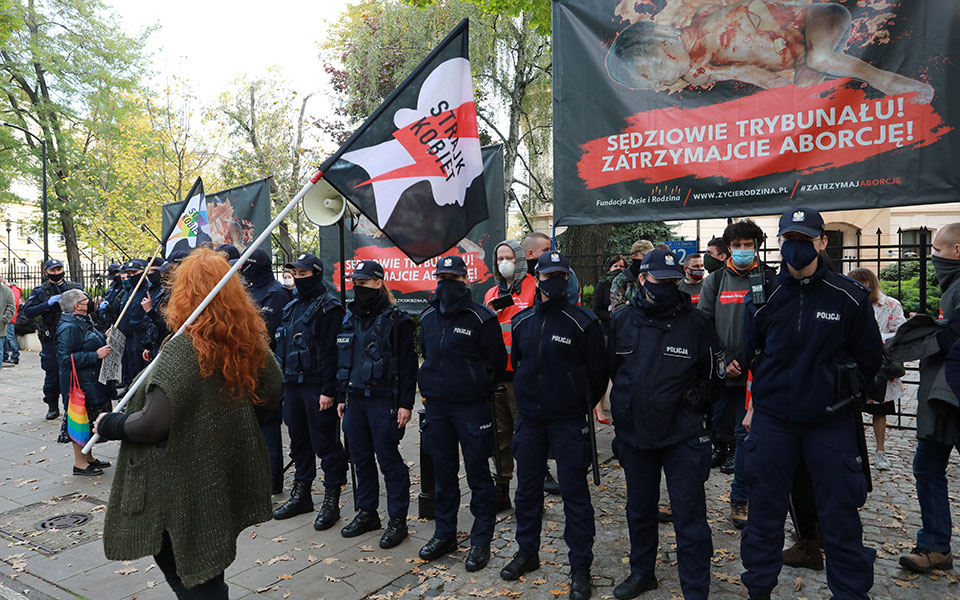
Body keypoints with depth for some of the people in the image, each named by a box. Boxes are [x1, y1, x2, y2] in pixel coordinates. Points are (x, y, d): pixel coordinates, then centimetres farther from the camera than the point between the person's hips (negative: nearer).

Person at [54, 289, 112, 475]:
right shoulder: (69, 327, -18)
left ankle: (88, 458, 27)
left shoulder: (84, 323, 13)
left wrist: (104, 344, 8)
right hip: (79, 383, -10)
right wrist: (96, 355, -24)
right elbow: (64, 358, -24)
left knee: (88, 419, 16)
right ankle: (79, 463, 9)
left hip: (91, 381, 10)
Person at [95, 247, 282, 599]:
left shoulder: (183, 348, -23)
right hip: (228, 475, 7)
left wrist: (109, 425, -8)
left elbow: (153, 423, -26)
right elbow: (272, 390, 6)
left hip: (186, 484, -6)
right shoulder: (250, 340, -3)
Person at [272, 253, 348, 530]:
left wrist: (328, 390, -20)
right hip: (293, 383, 8)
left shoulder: (329, 307, -10)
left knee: (325, 442, -1)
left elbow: (332, 351, -16)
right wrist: (281, 378, 14)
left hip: (318, 386, -8)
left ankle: (331, 501, 9)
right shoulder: (292, 306, 16)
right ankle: (301, 494, 31)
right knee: (298, 438, 17)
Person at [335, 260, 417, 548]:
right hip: (355, 398, 7)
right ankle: (367, 512, 30)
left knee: (389, 459, 0)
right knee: (361, 457, 14)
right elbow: (342, 360, 17)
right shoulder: (349, 318, 11)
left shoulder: (396, 319, -9)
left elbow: (408, 364, -10)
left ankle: (397, 519, 13)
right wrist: (341, 397, 14)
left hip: (384, 400, -6)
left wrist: (405, 404, -13)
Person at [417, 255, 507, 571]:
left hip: (472, 407, -5)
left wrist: (477, 385, -1)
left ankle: (481, 541, 17)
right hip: (436, 406, 5)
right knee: (443, 473, 16)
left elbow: (497, 361, -4)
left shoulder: (481, 318, -10)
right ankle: (445, 534, 31)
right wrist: (431, 385, 13)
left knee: (477, 473, 4)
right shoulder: (428, 318, 8)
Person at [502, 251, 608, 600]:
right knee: (527, 488, 14)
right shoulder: (522, 321, 5)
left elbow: (598, 372, -4)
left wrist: (581, 405, 4)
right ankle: (527, 553, 32)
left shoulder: (583, 322, -10)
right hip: (529, 418, 5)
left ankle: (580, 567, 17)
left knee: (574, 492, 3)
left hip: (568, 421, -5)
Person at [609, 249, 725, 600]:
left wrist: (691, 400, -3)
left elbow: (715, 375, 1)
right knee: (639, 508, 20)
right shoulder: (622, 321, 1)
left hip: (683, 436, -3)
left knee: (689, 517, 0)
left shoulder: (696, 322, -6)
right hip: (634, 432, 4)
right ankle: (642, 572, 40)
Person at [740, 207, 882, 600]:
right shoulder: (764, 296, 0)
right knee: (765, 508, 11)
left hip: (831, 422, -1)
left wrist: (842, 393, 6)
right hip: (772, 420, 1)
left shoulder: (849, 296, -4)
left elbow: (868, 357, 6)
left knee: (839, 511, 8)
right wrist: (759, 398, 9)